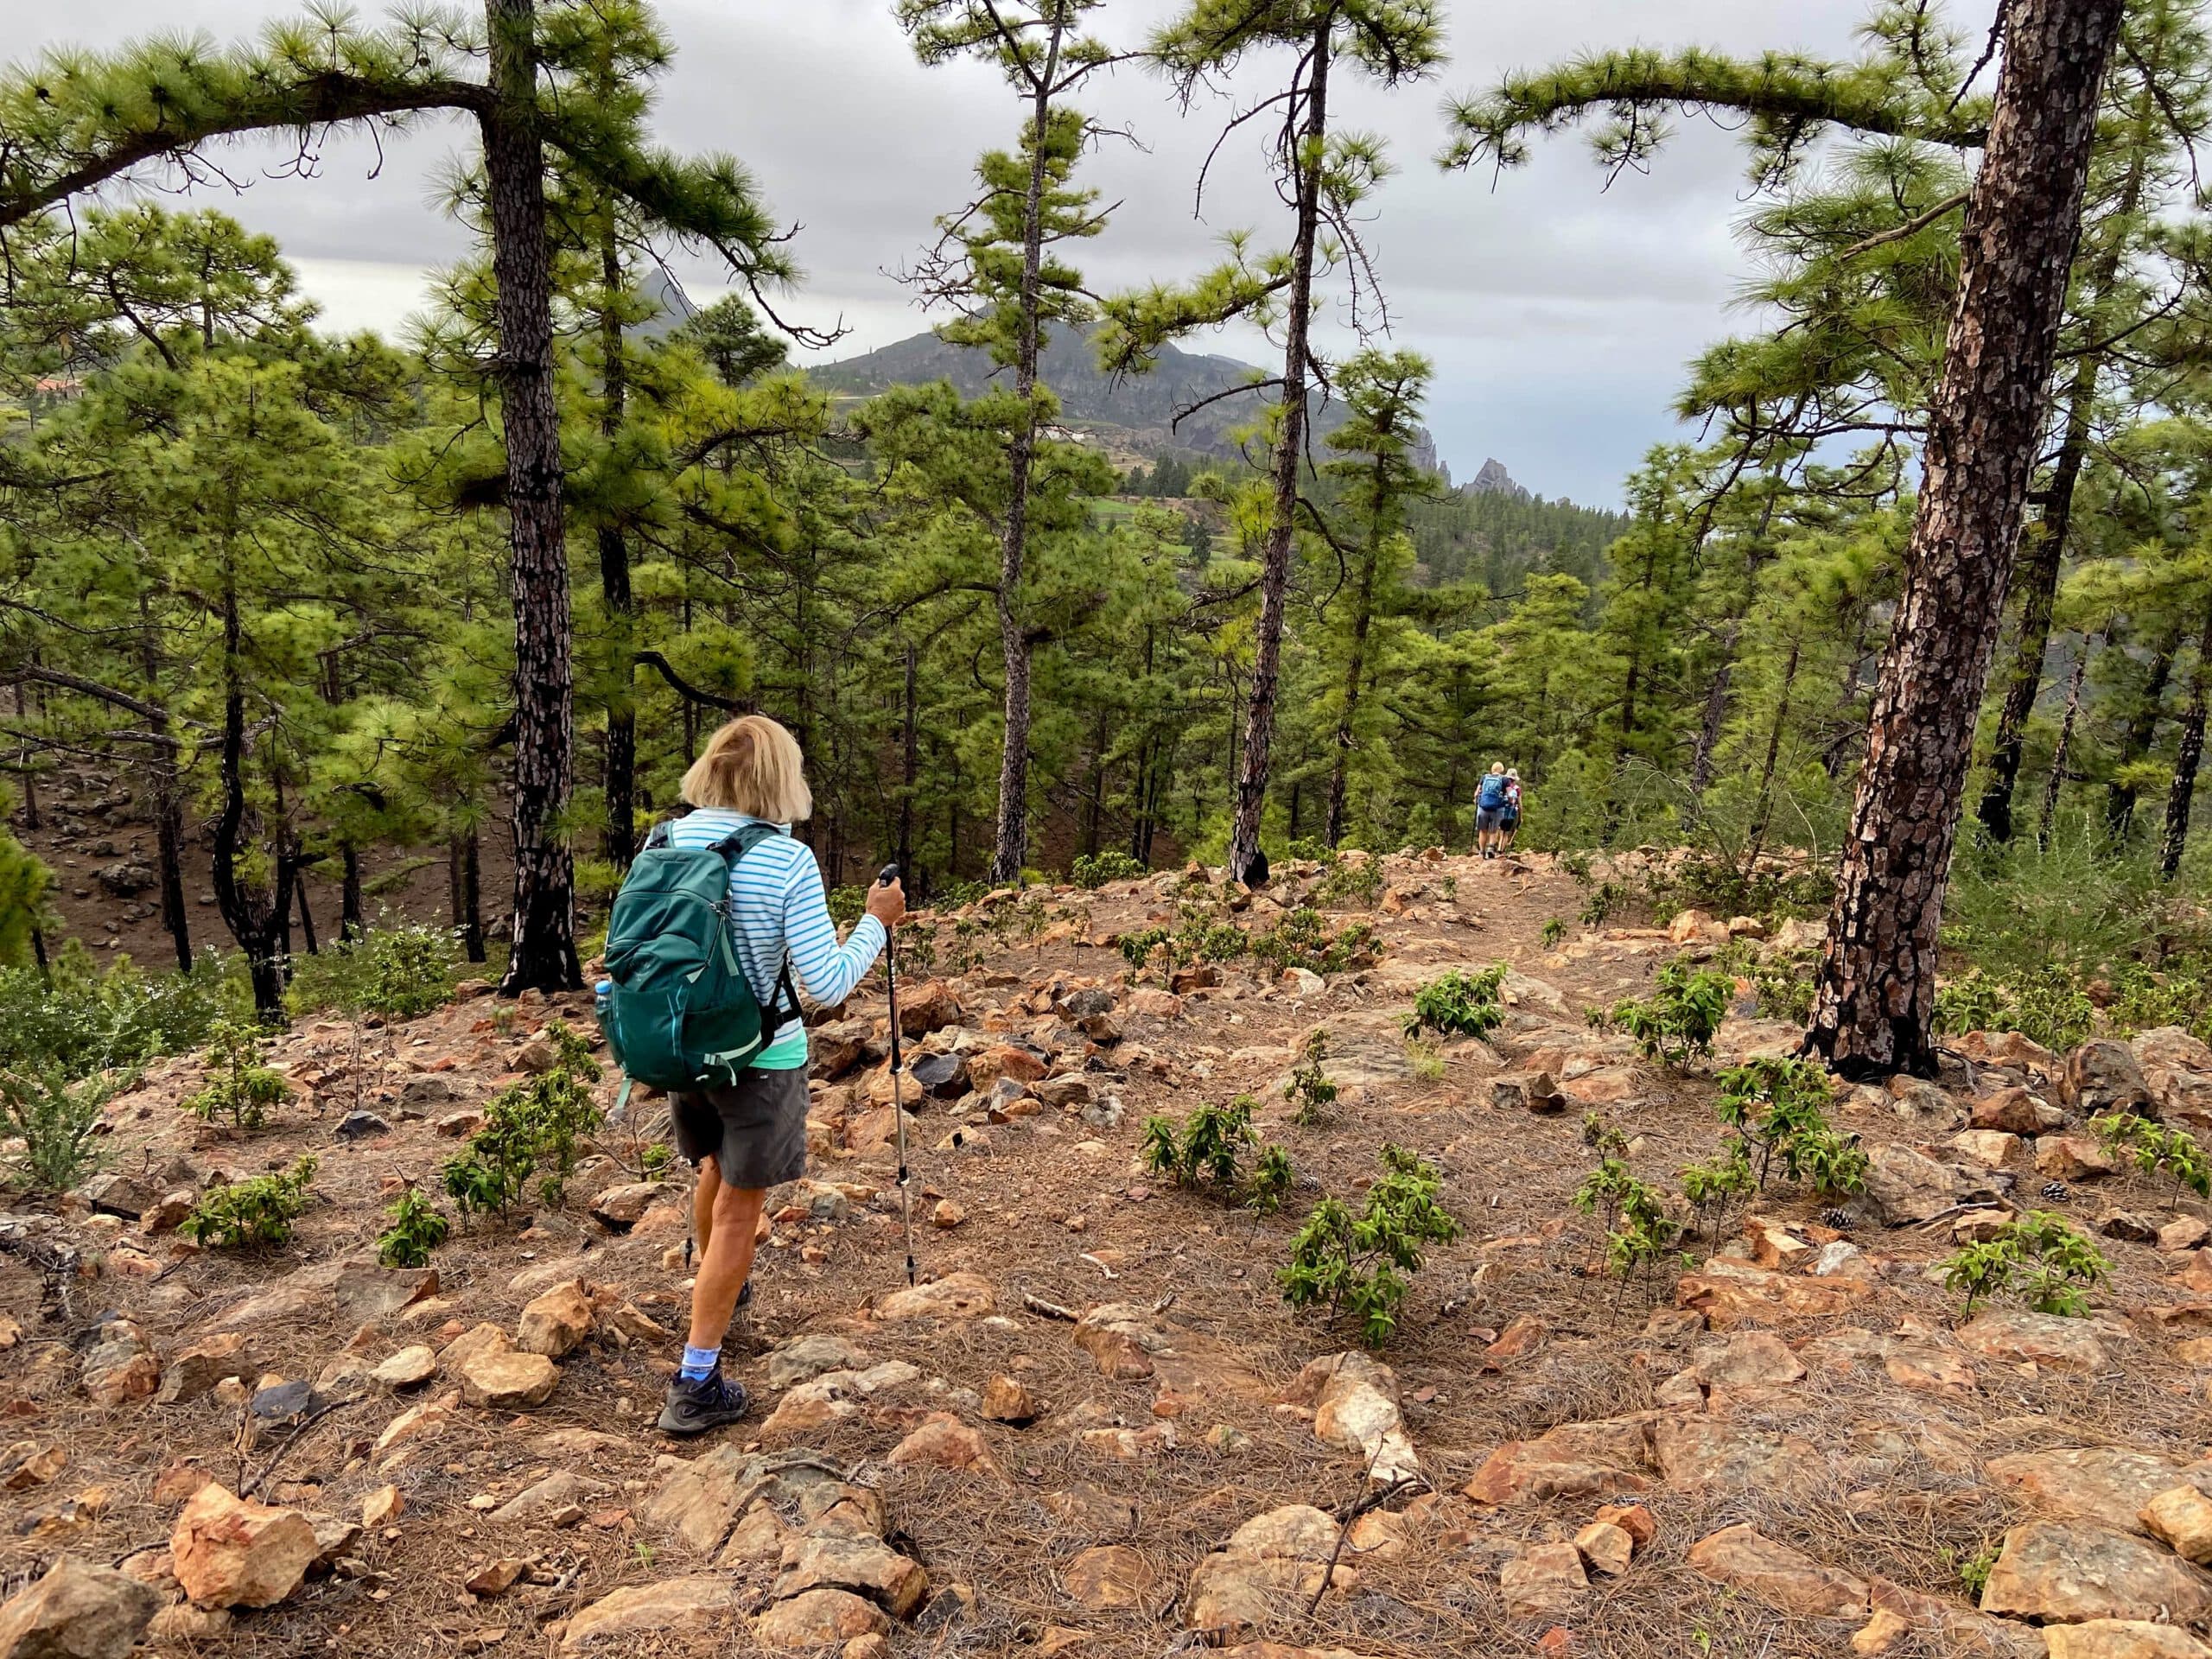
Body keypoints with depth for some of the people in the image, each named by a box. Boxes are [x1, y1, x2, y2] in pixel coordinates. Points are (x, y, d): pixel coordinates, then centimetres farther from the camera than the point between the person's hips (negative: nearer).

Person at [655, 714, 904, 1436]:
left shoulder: (663, 841, -5)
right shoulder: (788, 861, -20)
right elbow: (826, 984, -19)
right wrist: (876, 922, -6)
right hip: (760, 1059, -5)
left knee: (714, 1170, 29)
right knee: (740, 1208, 7)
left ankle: (712, 1285, 53)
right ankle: (696, 1381, 12)